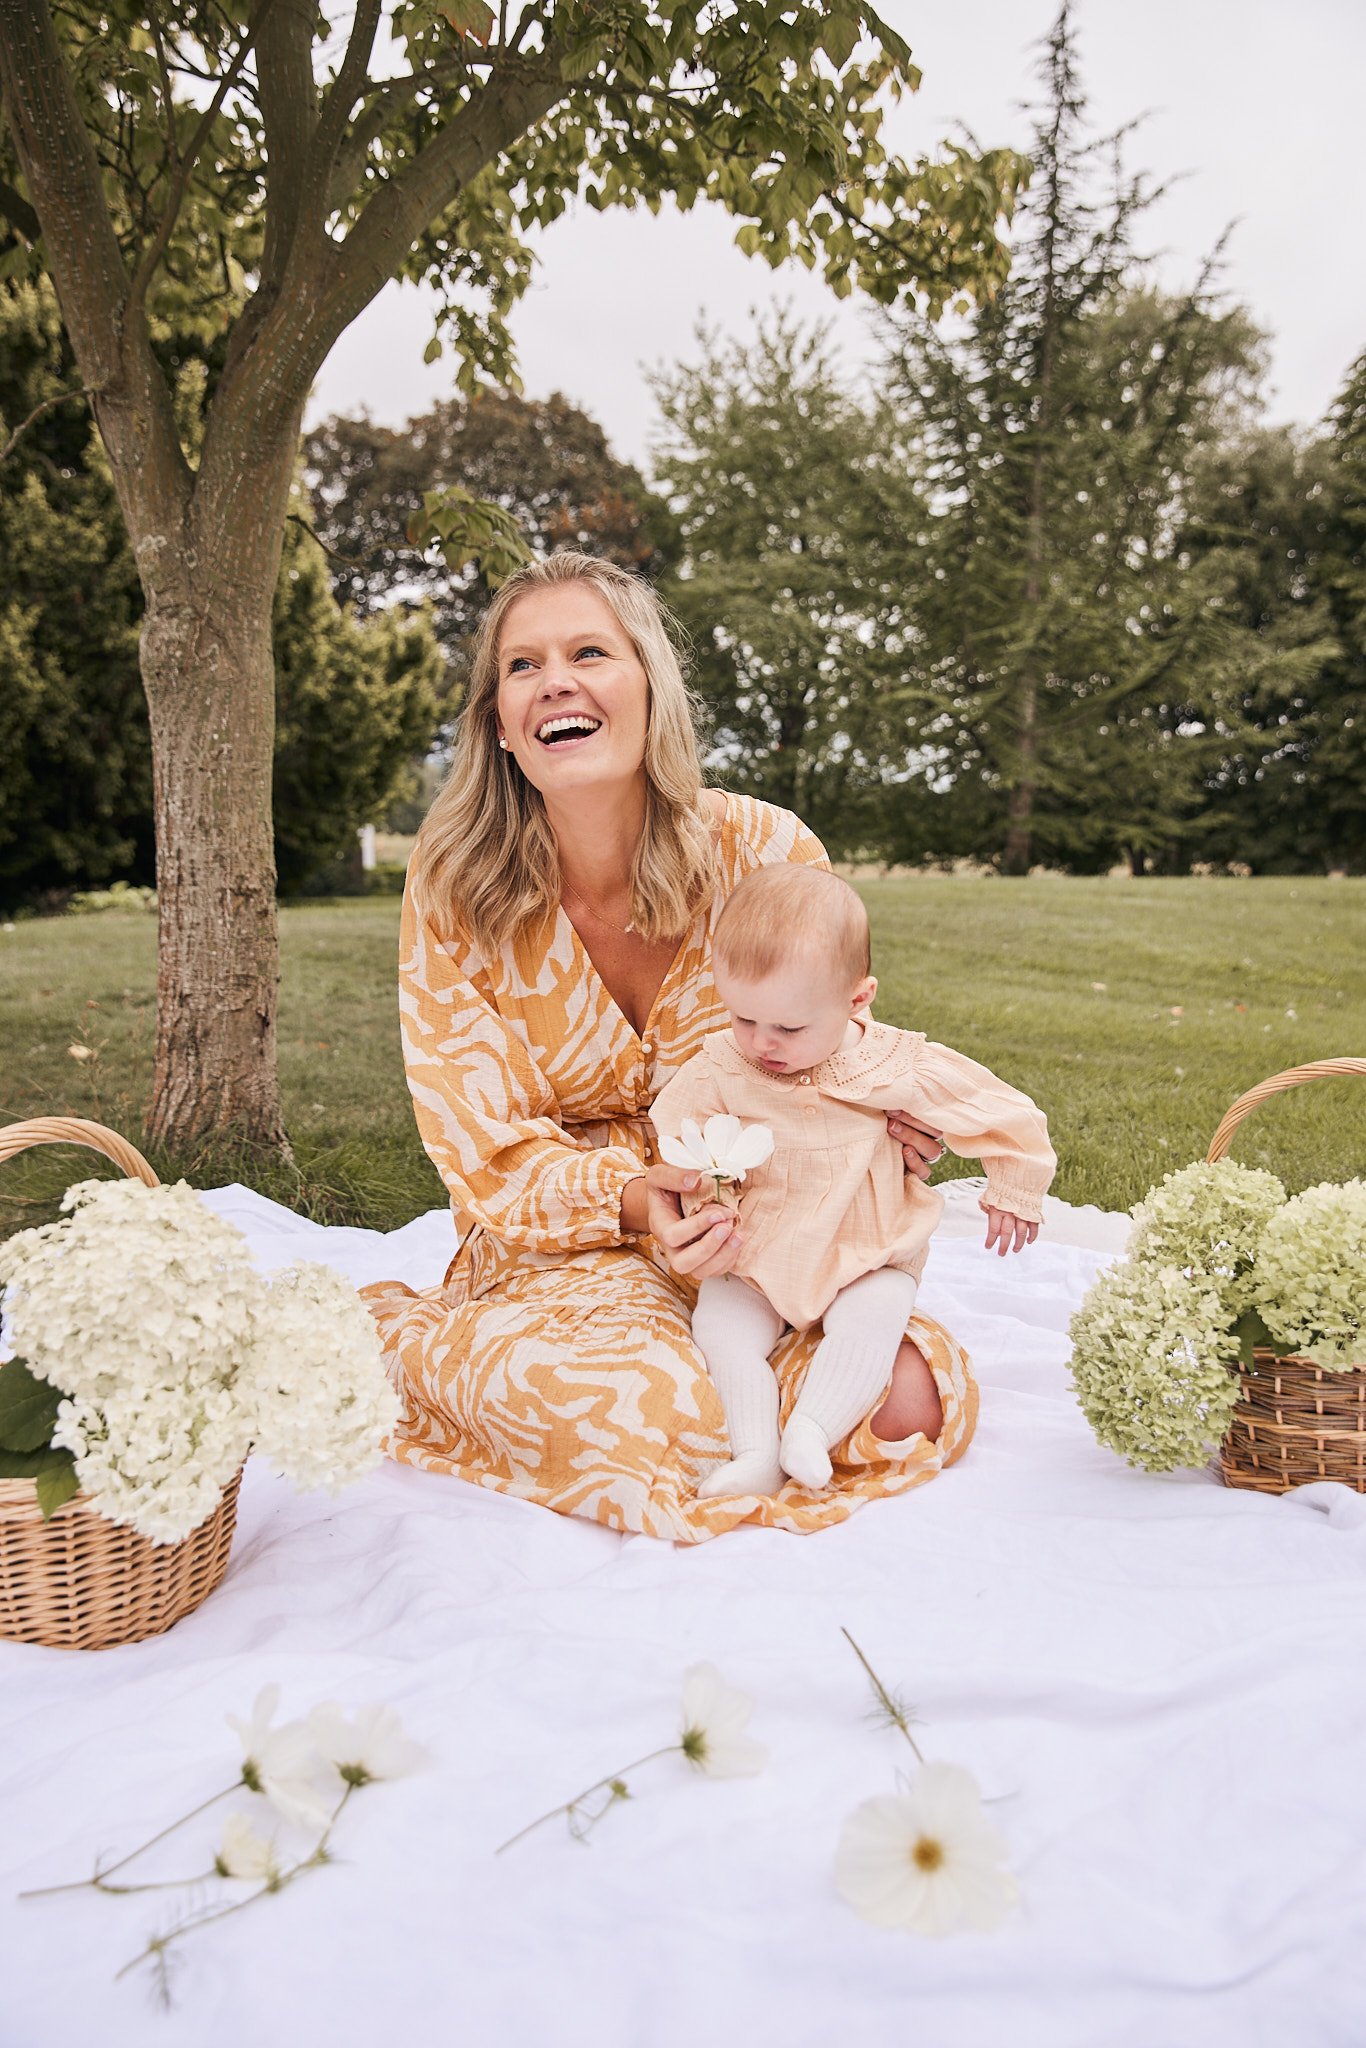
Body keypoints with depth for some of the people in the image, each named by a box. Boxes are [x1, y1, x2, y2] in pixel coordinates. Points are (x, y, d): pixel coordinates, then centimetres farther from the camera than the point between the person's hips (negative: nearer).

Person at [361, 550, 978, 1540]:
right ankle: (407, 1342, 0)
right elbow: (487, 1152, -10)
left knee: (906, 1401, -20)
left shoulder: (767, 852, -11)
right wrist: (634, 1199, -29)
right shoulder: (454, 889, -12)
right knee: (655, 1416, -30)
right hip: (559, 1250, -2)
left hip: (761, 1236, 2)